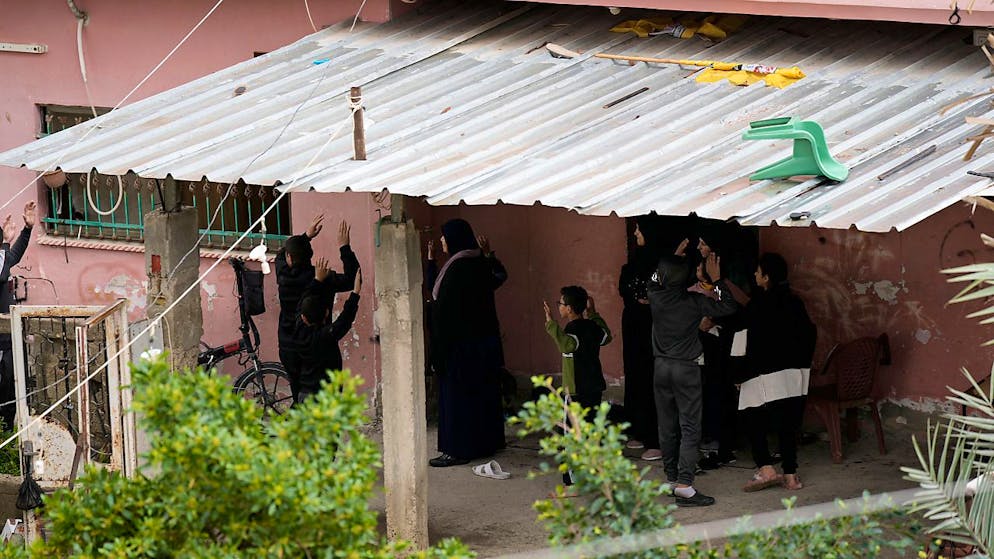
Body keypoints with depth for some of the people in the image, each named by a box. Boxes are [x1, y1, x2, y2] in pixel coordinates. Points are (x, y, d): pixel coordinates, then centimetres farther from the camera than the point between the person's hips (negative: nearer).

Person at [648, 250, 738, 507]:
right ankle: (684, 485, -12)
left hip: (661, 367, 4)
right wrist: (716, 278, -3)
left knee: (667, 426, 13)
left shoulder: (656, 297, -3)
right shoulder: (694, 302, -12)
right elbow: (728, 306, -9)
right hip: (686, 369, -4)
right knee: (690, 428, -4)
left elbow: (654, 280, 21)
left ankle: (671, 478, 20)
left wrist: (675, 255, 30)